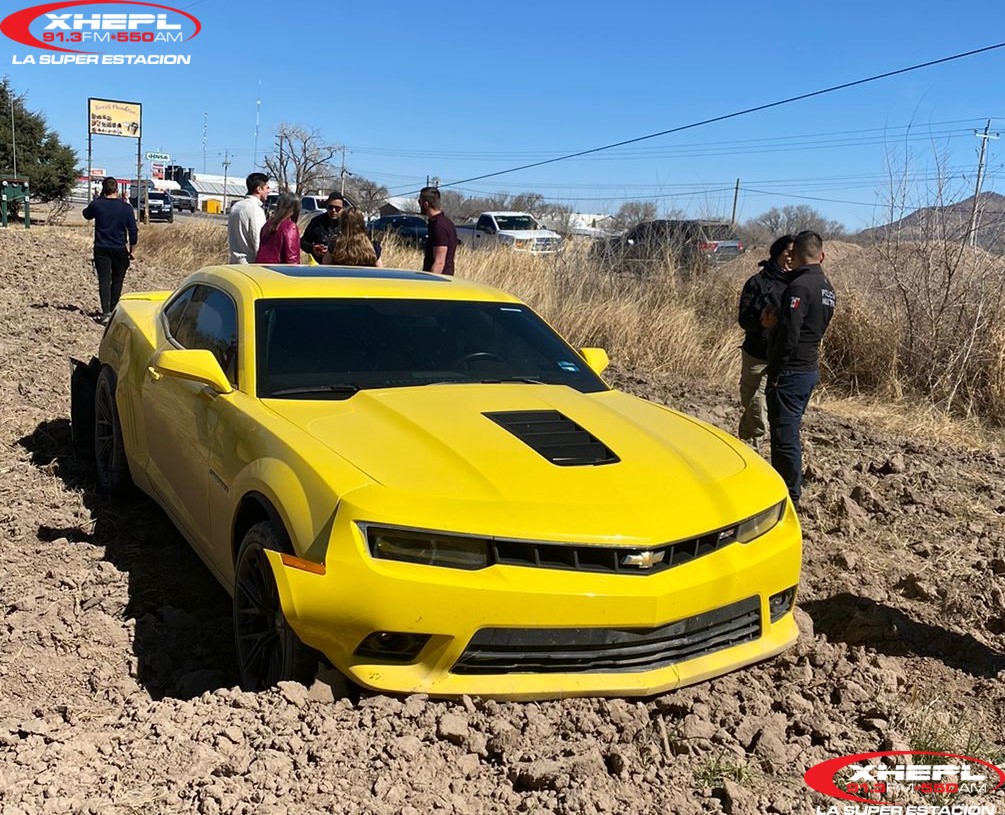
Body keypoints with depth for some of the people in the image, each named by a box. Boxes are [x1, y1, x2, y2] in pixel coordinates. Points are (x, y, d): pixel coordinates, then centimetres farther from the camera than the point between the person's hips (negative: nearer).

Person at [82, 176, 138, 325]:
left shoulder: (97, 205, -5)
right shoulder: (126, 207, -6)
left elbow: (86, 214, 18)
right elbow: (133, 231, -4)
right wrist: (132, 250, 6)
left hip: (101, 249, 0)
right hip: (120, 250, 0)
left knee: (104, 280, -2)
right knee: (117, 281, 12)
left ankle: (106, 313, -15)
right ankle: (113, 311, 21)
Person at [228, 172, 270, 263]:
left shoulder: (235, 207, 12)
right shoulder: (255, 209, -15)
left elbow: (230, 238, 17)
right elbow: (259, 244, -18)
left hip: (234, 262, 9)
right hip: (251, 263, -9)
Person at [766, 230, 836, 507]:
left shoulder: (799, 286, -17)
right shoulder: (828, 289, 12)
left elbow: (789, 334, -22)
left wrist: (775, 371, -15)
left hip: (791, 371, -9)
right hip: (811, 368, 9)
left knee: (784, 435, -2)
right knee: (789, 432, 19)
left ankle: (791, 497, 5)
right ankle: (781, 484, 31)